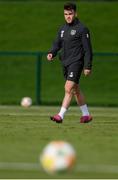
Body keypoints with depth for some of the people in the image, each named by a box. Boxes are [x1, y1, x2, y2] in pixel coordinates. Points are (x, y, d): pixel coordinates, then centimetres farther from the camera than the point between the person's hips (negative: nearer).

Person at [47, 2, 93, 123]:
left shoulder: (82, 29, -7)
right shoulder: (63, 29, 13)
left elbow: (87, 49, -8)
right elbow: (57, 44, 15)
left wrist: (87, 66, -13)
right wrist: (51, 53, -7)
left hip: (76, 63, -8)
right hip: (65, 63, 8)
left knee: (68, 88, -17)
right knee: (75, 90, 15)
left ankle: (60, 116, -23)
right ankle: (86, 115, 27)